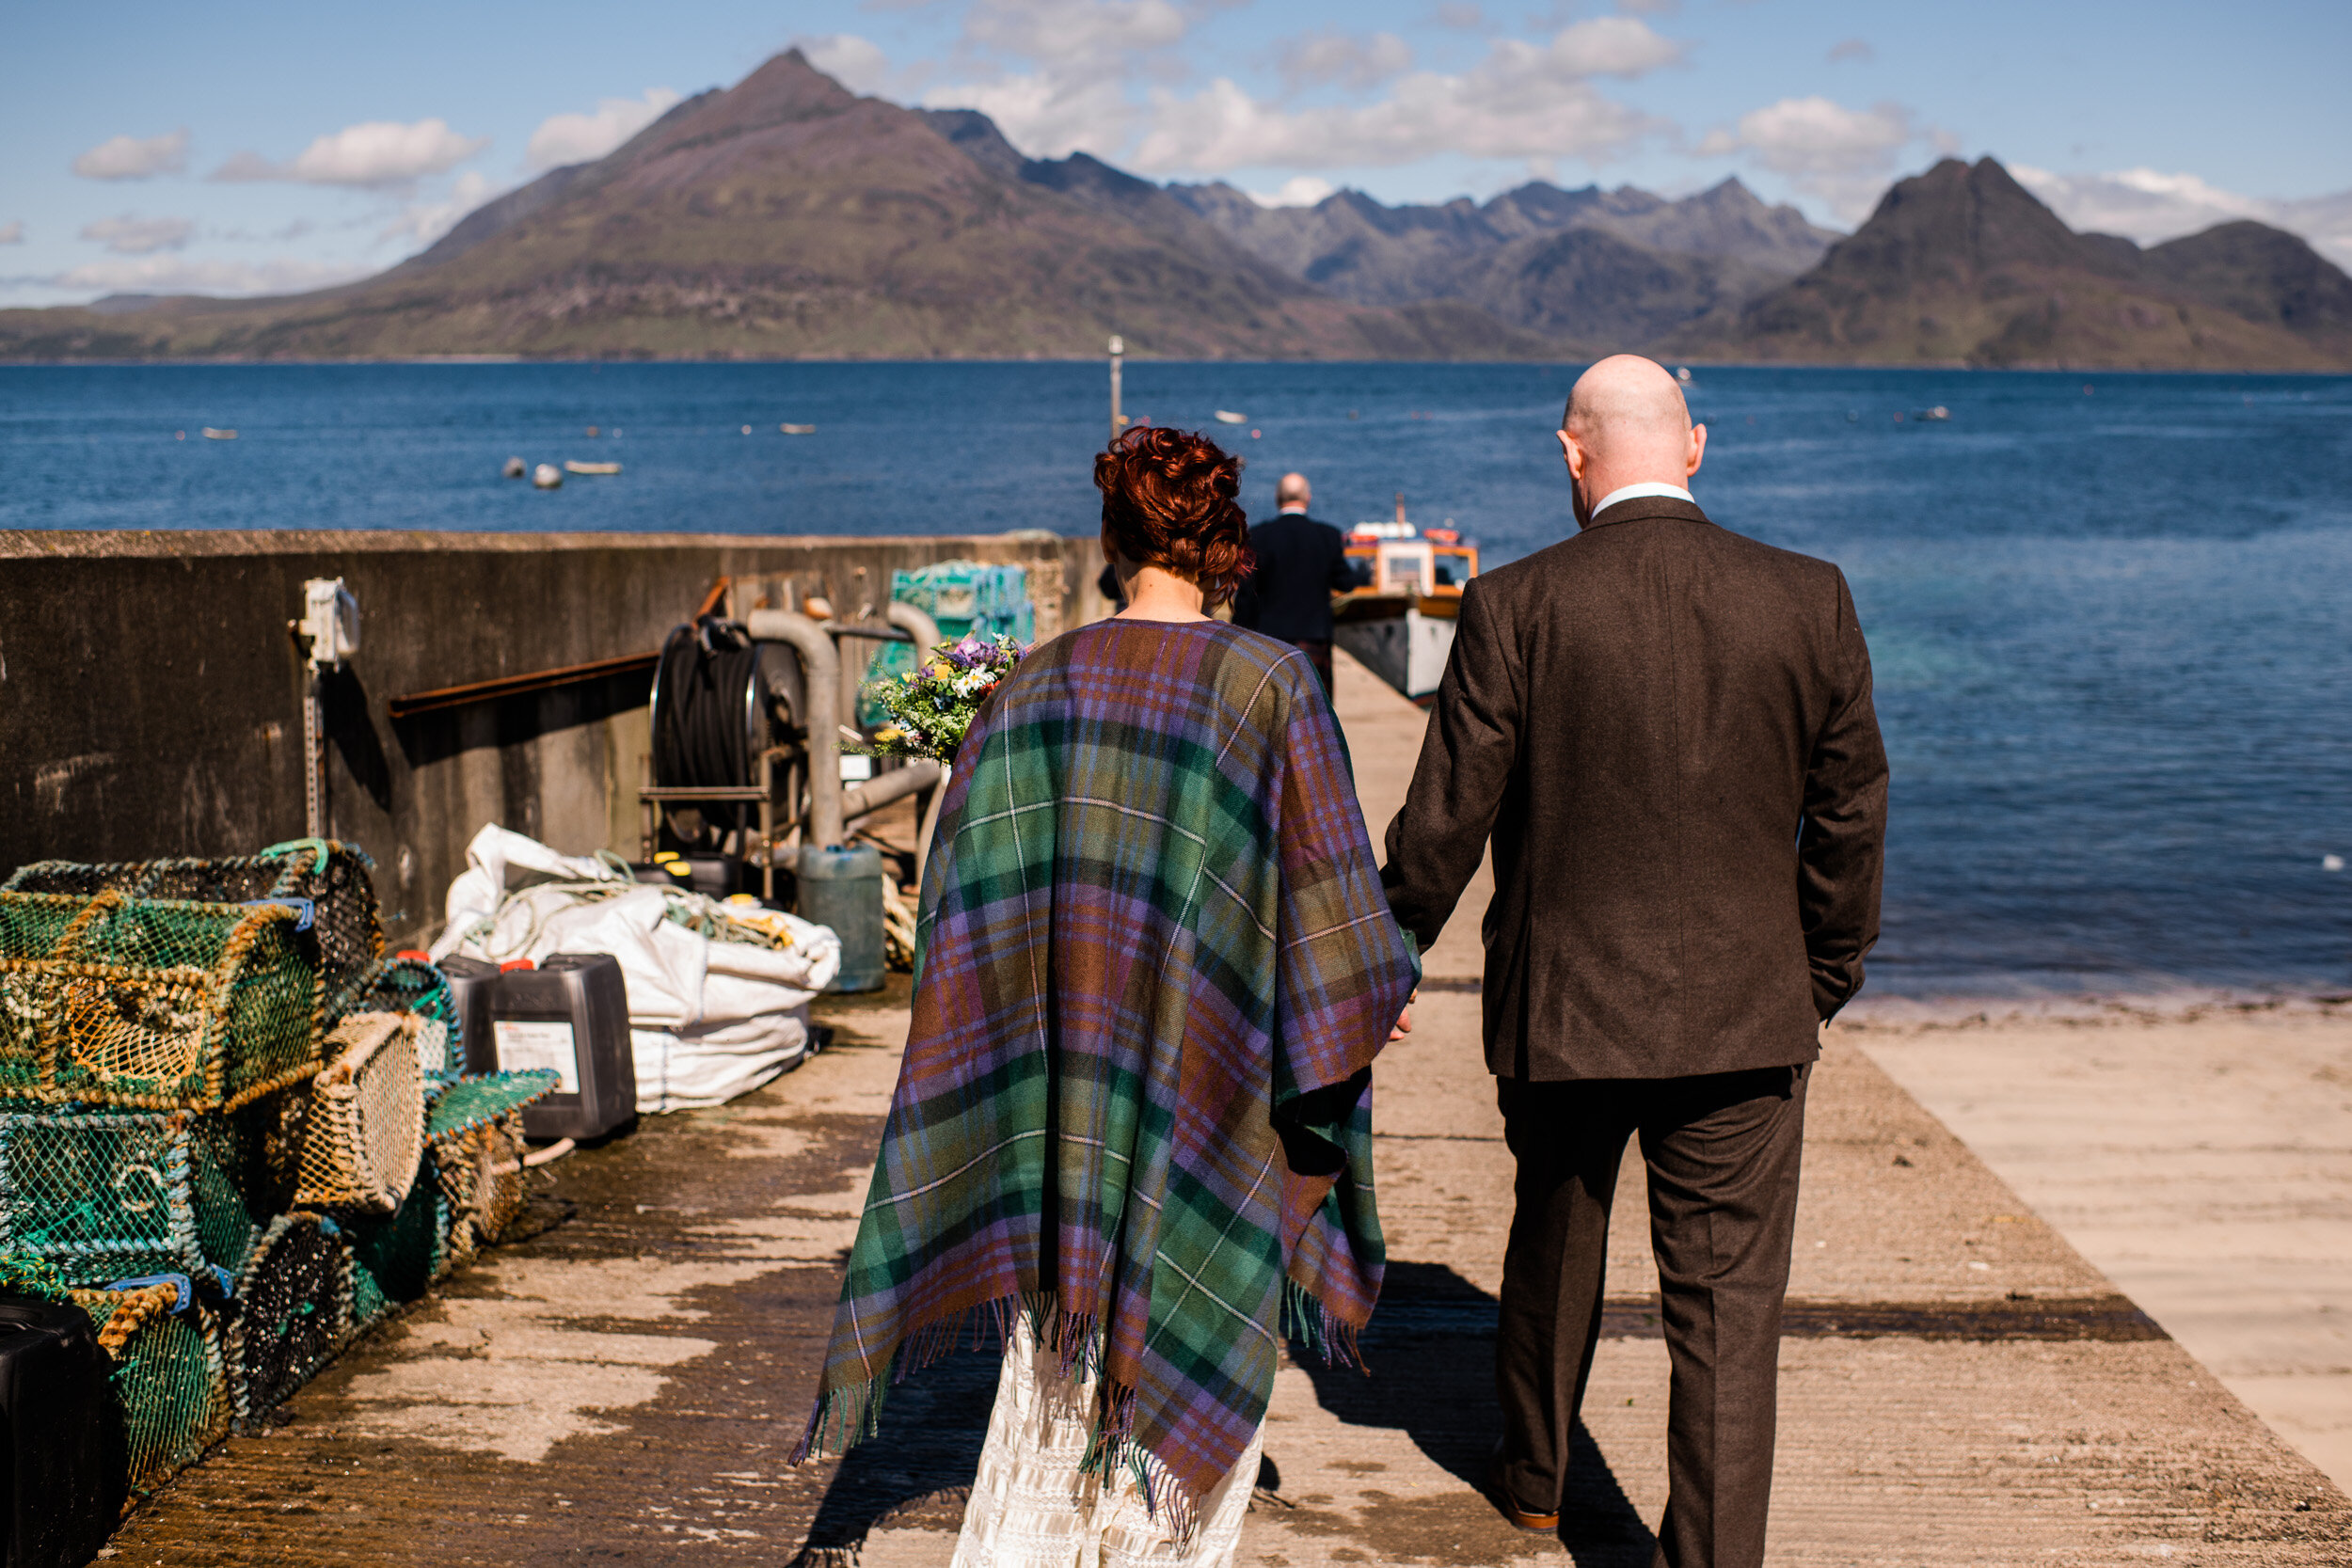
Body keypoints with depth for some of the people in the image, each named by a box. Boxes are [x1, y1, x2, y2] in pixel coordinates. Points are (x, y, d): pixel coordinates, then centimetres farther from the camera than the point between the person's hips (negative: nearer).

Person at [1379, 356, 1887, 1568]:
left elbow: (1446, 817, -6)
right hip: (1742, 1011, 0)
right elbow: (1848, 818, 3)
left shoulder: (1515, 608, -10)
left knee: (1554, 1247, 23)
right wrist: (1824, 980, 16)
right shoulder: (1810, 601, -4)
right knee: (1728, 1298, 6)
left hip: (1562, 1005, 0)